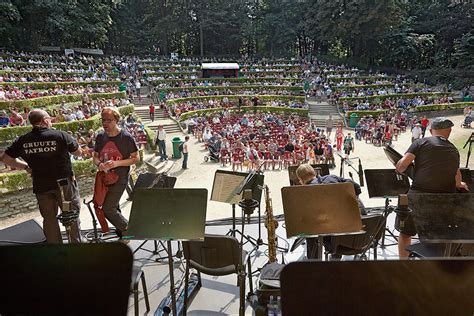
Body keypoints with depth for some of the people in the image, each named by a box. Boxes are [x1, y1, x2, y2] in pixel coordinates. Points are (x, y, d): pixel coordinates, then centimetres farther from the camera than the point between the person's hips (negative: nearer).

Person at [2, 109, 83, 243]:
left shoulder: (22, 140, -3)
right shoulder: (61, 135, -13)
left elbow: (6, 159, 7)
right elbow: (78, 152, -1)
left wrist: (26, 166, 16)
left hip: (40, 185, 3)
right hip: (64, 182, -3)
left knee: (49, 218, 15)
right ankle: (76, 242, 19)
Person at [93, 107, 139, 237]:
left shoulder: (126, 137, -11)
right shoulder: (100, 136, 4)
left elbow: (135, 158, -8)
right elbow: (95, 156, 13)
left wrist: (117, 163, -21)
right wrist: (99, 164, -10)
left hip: (120, 178, -6)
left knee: (107, 208, -11)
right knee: (113, 207, 18)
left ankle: (127, 229, 11)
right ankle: (121, 228, 39)